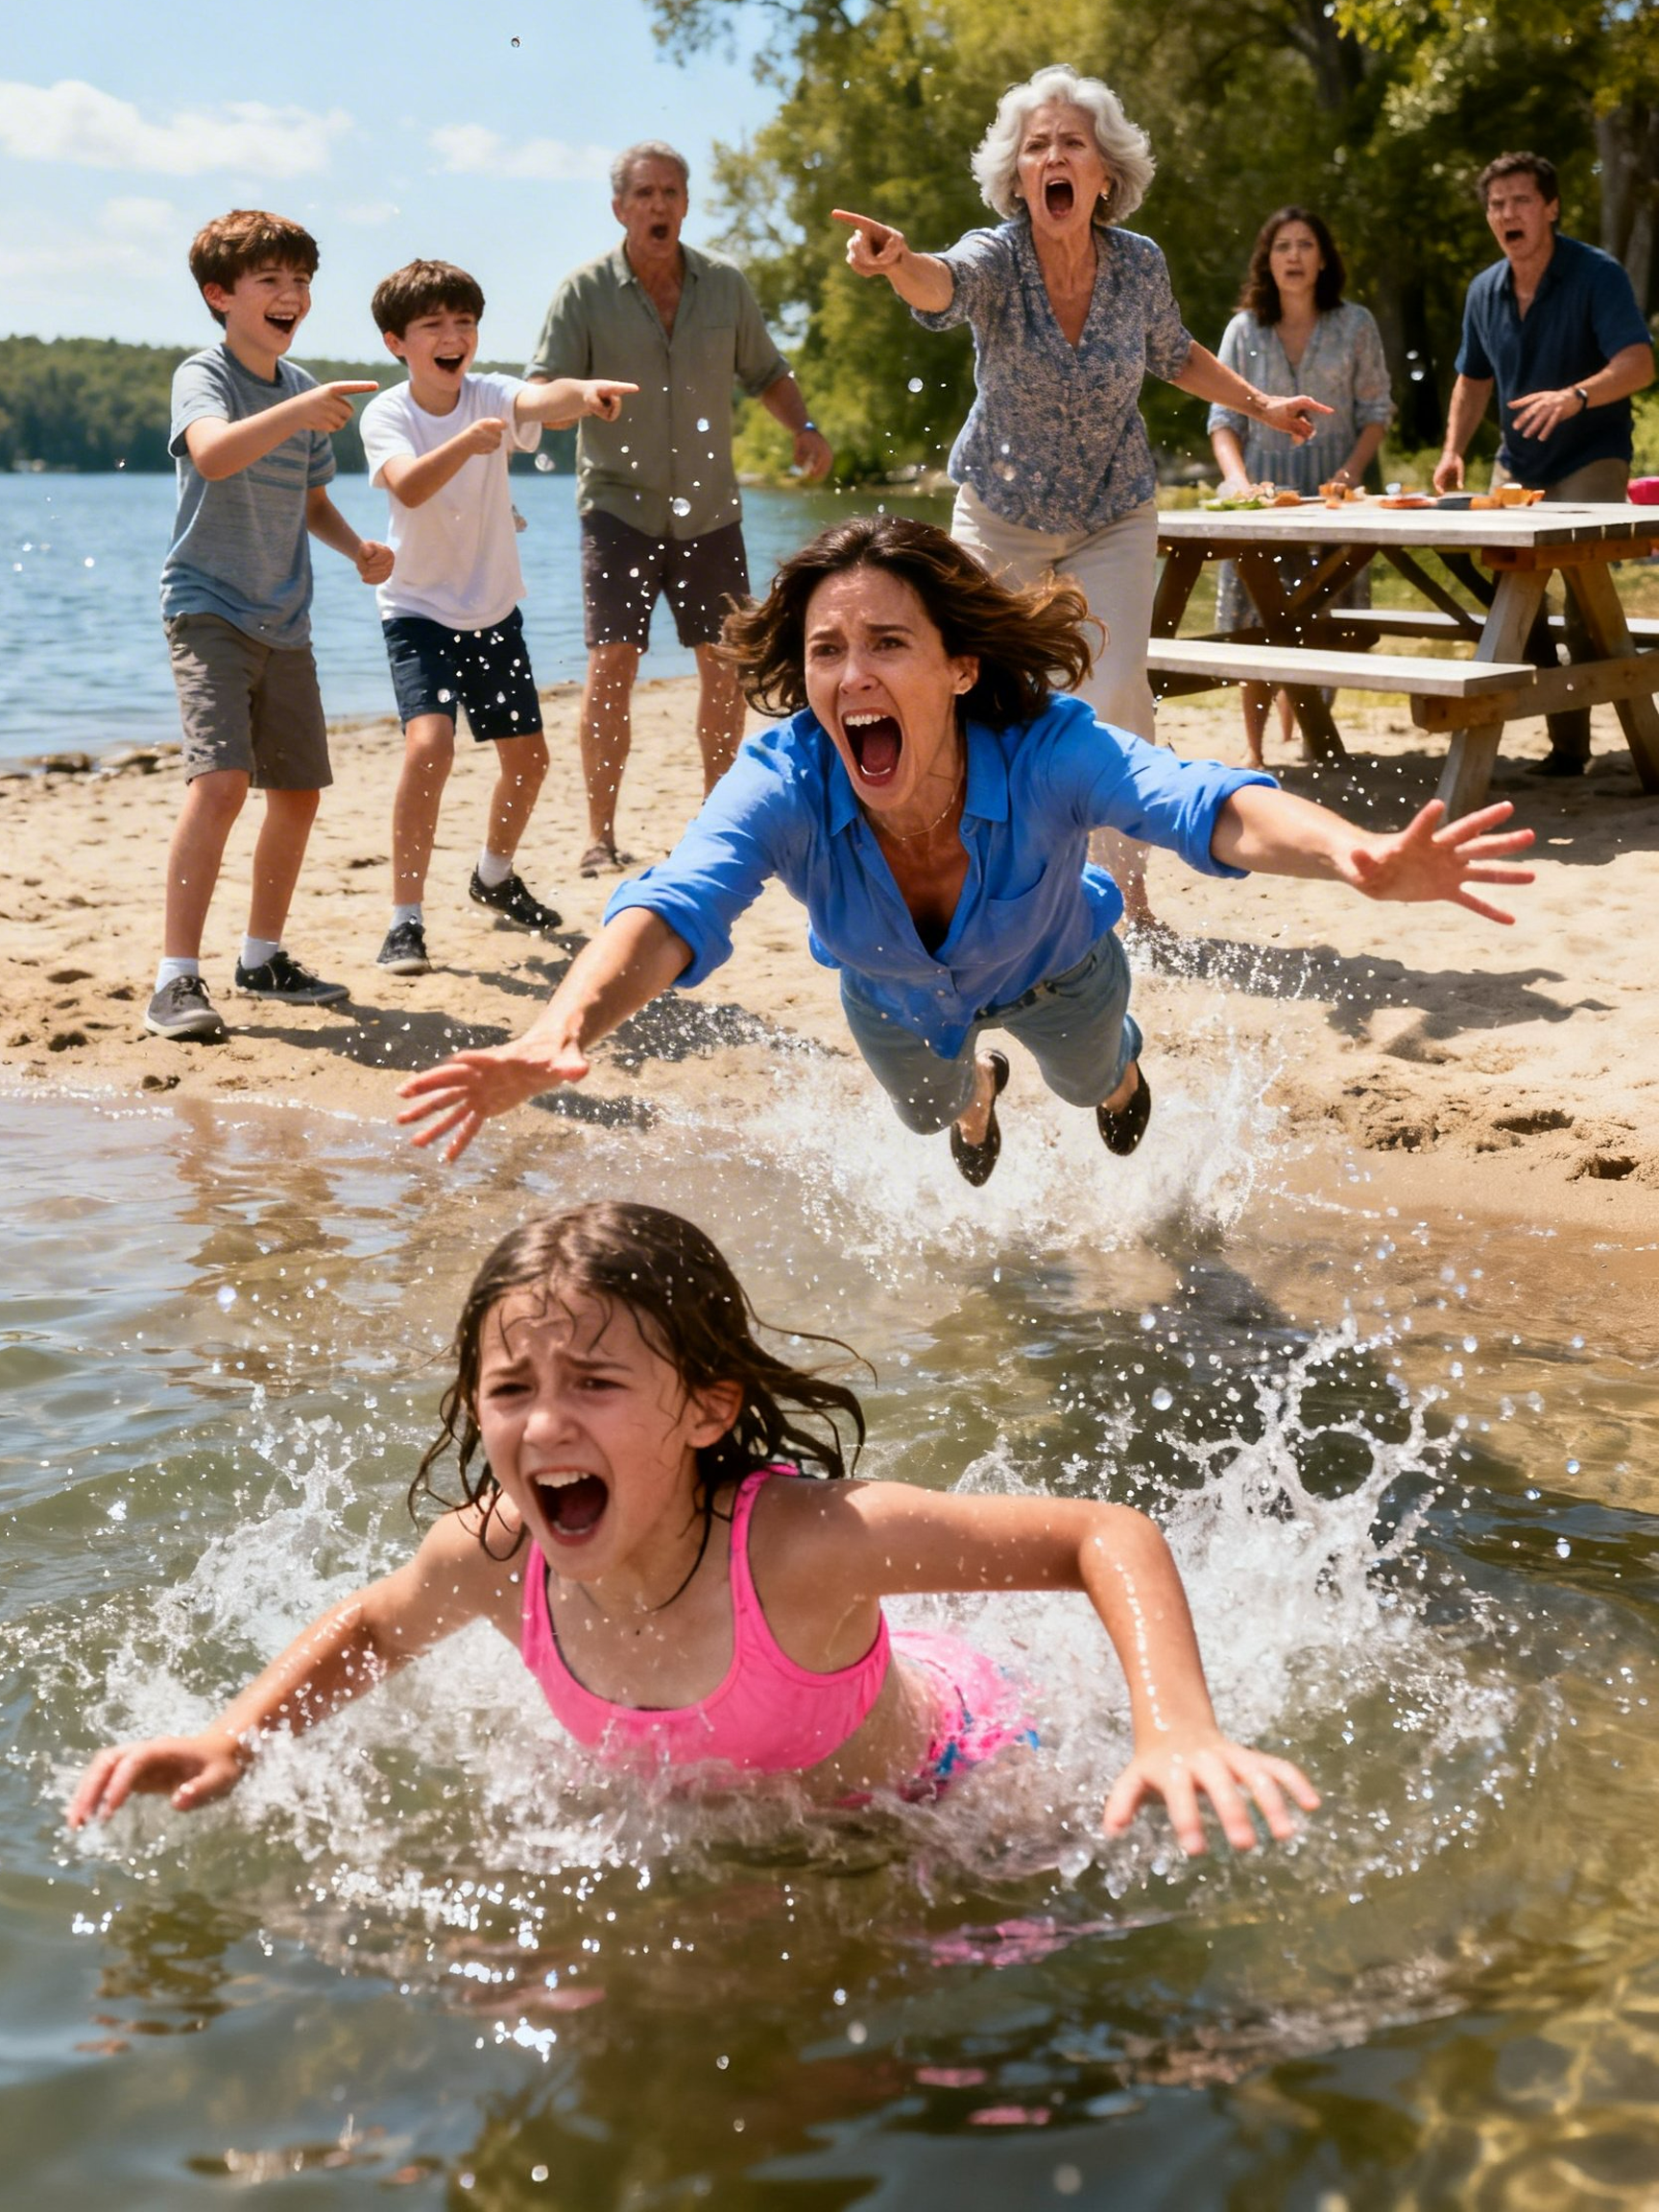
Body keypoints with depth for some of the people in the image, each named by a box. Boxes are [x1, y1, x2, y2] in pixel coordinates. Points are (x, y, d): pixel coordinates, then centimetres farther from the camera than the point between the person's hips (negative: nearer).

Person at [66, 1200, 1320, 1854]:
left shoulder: (799, 1543, -46)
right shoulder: (492, 1557, -30)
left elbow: (1109, 1538, -40)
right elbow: (372, 1629, -4)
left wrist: (1180, 1734, -55)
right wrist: (231, 1741, -20)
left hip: (946, 1780, -4)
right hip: (722, 1814, 5)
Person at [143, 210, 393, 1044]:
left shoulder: (302, 389, 11)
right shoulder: (202, 376, -10)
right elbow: (213, 453, -32)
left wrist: (358, 548, 4)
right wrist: (295, 412, -44)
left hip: (284, 621, 8)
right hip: (208, 609, -7)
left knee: (299, 789, 10)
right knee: (220, 778, -22)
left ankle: (263, 956, 27)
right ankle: (177, 978, -19)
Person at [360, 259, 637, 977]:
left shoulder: (491, 397, -10)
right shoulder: (387, 415, -14)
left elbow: (539, 399, -34)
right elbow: (408, 487, -35)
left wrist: (583, 392, -57)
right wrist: (468, 441, -52)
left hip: (494, 608, 4)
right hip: (420, 609, -4)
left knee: (527, 754, 11)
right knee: (429, 744, -24)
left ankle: (494, 876, 39)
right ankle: (406, 919, -16)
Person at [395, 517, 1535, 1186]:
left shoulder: (1049, 753, -46)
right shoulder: (786, 783, -43)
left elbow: (1210, 806, -63)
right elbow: (674, 909, -58)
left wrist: (1356, 855, -85)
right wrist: (559, 1040, -79)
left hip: (1051, 970, -1)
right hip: (892, 994, 1)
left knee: (1090, 1081, 31)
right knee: (927, 1111, 32)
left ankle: (1119, 1065, 70)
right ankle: (977, 1090, 70)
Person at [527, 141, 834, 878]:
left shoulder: (725, 284, 5)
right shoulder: (585, 292, -4)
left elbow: (765, 372, 15)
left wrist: (803, 428, -3)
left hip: (709, 506, 3)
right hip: (619, 504, -3)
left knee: (725, 661, 7)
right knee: (612, 663, -10)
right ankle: (600, 836, -3)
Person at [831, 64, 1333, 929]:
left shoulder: (1139, 265, -11)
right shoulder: (996, 257, -20)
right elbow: (942, 285, -45)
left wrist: (1260, 404, 10)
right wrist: (897, 260, -67)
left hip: (1113, 515, 1)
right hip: (1002, 515, -1)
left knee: (1117, 691, -13)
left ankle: (1125, 885, 0)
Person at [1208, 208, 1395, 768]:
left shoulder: (1355, 325, 5)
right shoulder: (1244, 330, 6)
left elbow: (1376, 412, 6)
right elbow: (1223, 417, 3)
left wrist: (1348, 474, -10)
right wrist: (1236, 475, -15)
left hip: (1329, 489, 0)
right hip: (1263, 487, 0)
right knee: (1260, 621, -6)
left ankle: (1296, 734, 16)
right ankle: (1253, 745, 0)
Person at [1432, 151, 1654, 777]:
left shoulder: (1598, 274, -15)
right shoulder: (1484, 292, 3)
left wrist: (1574, 396, -46)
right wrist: (1452, 450, 2)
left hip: (1590, 459, -6)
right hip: (1517, 466, 6)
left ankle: (1575, 741, -9)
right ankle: (1557, 721, 14)